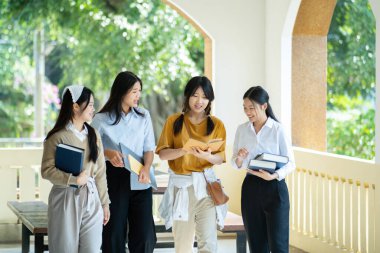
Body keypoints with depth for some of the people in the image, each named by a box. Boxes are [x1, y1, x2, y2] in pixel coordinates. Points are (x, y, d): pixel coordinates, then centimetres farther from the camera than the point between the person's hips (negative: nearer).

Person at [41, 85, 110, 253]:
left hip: (91, 200, 4)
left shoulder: (93, 135, 9)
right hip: (66, 199, -4)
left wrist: (104, 203, 10)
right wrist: (74, 179, -20)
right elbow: (46, 170, -10)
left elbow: (100, 172, 11)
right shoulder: (57, 137, -6)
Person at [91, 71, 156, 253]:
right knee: (114, 232, 2)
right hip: (114, 180, -2)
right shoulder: (102, 119, -2)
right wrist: (107, 153, -17)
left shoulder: (144, 116, 6)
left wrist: (146, 168, -14)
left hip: (139, 181, 2)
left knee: (144, 233, -1)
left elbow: (149, 148, 5)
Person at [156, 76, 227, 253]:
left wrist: (207, 156, -20)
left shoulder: (216, 124, 5)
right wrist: (184, 150, -20)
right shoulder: (174, 121, 4)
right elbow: (162, 153, -2)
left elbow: (220, 158, 2)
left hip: (206, 184, 0)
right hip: (181, 185, 0)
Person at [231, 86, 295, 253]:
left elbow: (290, 163, -5)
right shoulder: (242, 130, 7)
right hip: (250, 188, 4)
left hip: (274, 188, -4)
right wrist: (240, 159, -11)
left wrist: (273, 175, -23)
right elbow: (235, 164, 12)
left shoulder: (277, 129, -6)